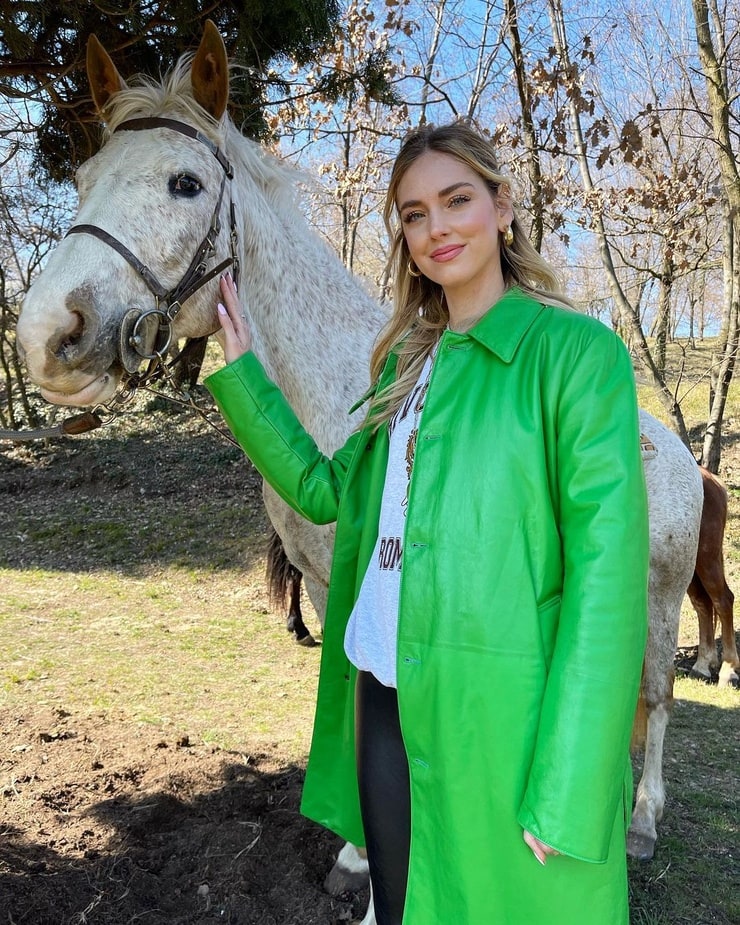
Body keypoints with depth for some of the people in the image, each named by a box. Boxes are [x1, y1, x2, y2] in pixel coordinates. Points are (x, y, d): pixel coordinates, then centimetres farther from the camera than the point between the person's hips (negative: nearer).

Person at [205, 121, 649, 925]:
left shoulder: (576, 352, -10)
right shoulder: (405, 362, 10)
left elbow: (606, 571, -15)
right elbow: (324, 490, 15)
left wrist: (568, 794, -18)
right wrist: (239, 370, 9)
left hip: (493, 711, -6)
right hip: (381, 702, 6)